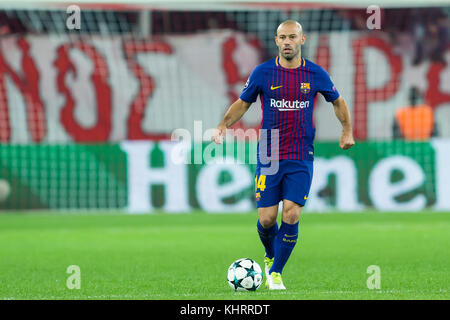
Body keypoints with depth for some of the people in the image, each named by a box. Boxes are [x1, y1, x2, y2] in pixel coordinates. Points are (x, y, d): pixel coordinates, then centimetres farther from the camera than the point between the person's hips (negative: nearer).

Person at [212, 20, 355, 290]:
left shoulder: (316, 74, 1)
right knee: (267, 219, -3)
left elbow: (338, 101, 17)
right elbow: (243, 103, 12)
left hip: (301, 158, 0)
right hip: (268, 156, 0)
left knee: (291, 215, -12)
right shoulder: (262, 73, -1)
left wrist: (347, 131, 4)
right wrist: (223, 125, -4)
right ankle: (271, 257, 30)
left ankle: (276, 272, 4)